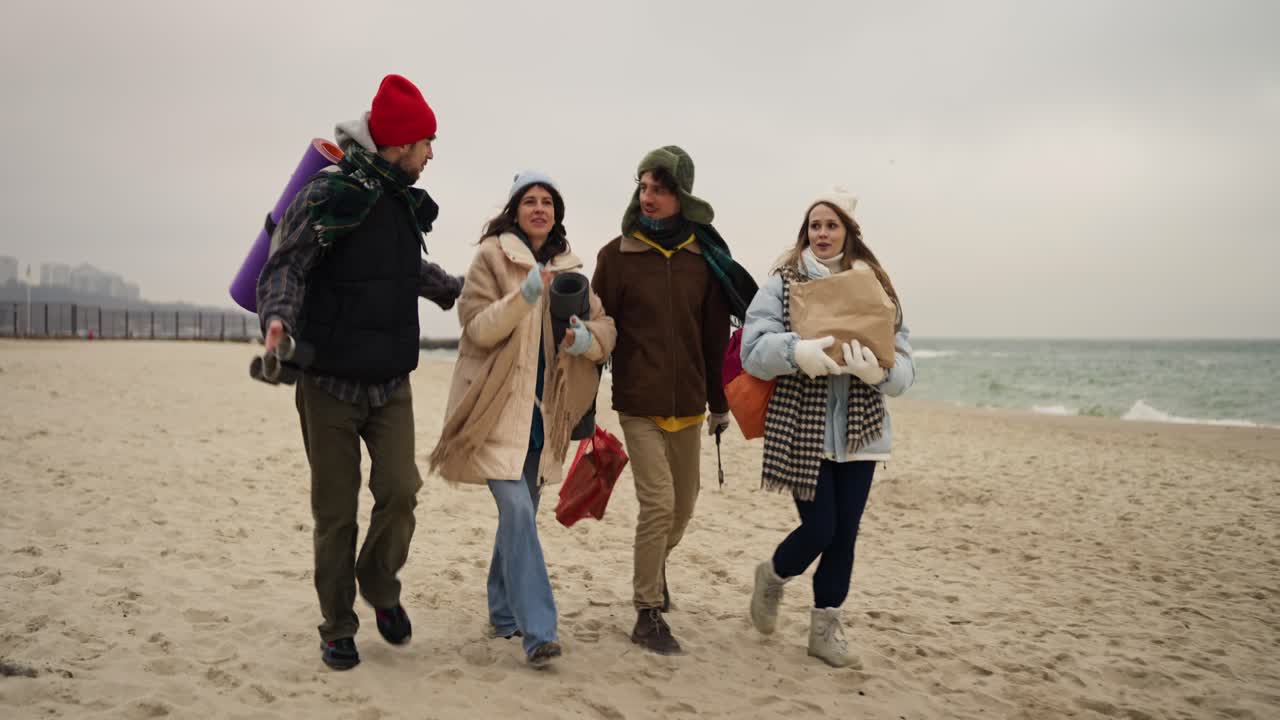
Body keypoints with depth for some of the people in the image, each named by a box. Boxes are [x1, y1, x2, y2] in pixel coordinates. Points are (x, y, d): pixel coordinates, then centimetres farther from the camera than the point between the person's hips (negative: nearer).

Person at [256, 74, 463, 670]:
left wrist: (457, 291, 39)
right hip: (329, 381, -5)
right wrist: (278, 316, -36)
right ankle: (338, 628, 19)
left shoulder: (405, 202, 10)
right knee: (335, 512, 3)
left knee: (399, 491, -7)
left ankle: (379, 587, 22)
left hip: (390, 382, 5)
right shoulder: (327, 196, -11)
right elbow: (284, 266, -16)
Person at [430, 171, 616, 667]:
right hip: (499, 409, -5)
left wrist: (587, 338, -15)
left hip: (544, 412, 5)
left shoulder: (569, 265, 12)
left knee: (519, 512, 14)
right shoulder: (492, 256, -2)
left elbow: (604, 328, 8)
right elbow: (478, 328, -11)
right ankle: (538, 632, -16)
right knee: (517, 510, -16)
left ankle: (504, 612, 30)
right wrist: (524, 296, -26)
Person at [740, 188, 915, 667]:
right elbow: (752, 349, -11)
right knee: (819, 528, -4)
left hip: (859, 430, 3)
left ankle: (825, 626, 26)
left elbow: (904, 365, 0)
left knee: (845, 532, 7)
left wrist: (880, 371, -23)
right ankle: (773, 576, 29)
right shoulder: (784, 283, 0)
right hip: (800, 427, -3)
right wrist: (796, 350, -30)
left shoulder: (875, 286, 5)